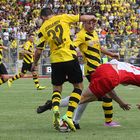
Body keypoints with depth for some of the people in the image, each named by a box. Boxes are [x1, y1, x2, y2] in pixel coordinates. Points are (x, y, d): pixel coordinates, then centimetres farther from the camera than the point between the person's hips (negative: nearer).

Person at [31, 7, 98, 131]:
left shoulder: (43, 29, 6)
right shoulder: (62, 18, 3)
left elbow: (39, 50, 6)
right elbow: (82, 18, 5)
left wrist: (35, 64, 23)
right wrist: (92, 17, 26)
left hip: (56, 61, 2)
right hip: (70, 58, -2)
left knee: (57, 89, 19)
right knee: (78, 86, 13)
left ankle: (55, 109, -13)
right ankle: (69, 115, -5)